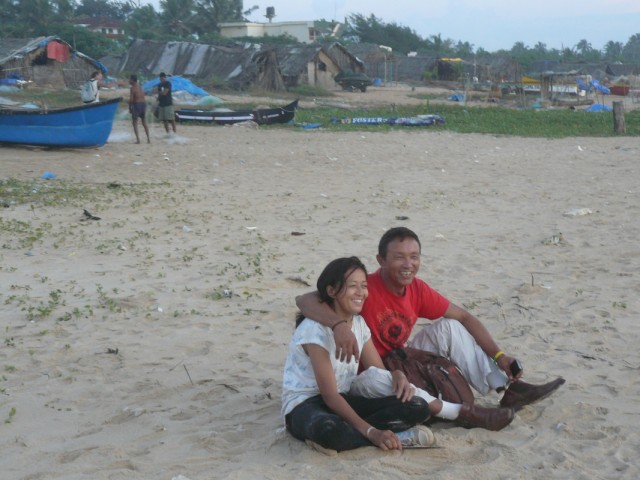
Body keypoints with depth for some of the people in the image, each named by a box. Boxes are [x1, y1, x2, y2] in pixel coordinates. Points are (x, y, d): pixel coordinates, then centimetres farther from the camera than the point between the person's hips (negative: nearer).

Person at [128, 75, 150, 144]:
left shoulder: (132, 88, -10)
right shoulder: (140, 87, 14)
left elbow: (131, 99, -15)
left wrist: (130, 107, -5)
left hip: (136, 105, -7)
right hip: (143, 104, 7)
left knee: (135, 123, 1)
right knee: (144, 123, 13)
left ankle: (138, 139, -8)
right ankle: (148, 138, 9)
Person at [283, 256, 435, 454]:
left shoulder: (359, 323, 6)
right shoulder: (315, 328, -18)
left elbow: (379, 370, 10)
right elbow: (329, 395, -22)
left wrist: (398, 375, -16)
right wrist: (371, 432, -29)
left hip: (343, 401, 7)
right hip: (305, 405, -7)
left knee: (417, 408, -11)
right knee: (329, 430, -44)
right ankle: (397, 436, -20)